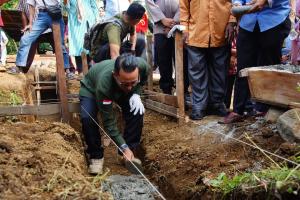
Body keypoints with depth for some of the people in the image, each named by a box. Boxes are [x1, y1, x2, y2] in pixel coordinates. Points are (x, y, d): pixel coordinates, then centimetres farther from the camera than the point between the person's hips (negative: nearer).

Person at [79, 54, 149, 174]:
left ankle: (131, 151, -2)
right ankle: (96, 155, -5)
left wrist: (136, 94, -25)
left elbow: (143, 81, -7)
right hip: (91, 88, -3)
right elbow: (108, 121, -35)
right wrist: (124, 147, -36)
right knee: (87, 118, -29)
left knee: (137, 112, -22)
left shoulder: (143, 66, -35)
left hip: (120, 91, 3)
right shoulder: (104, 85, -44)